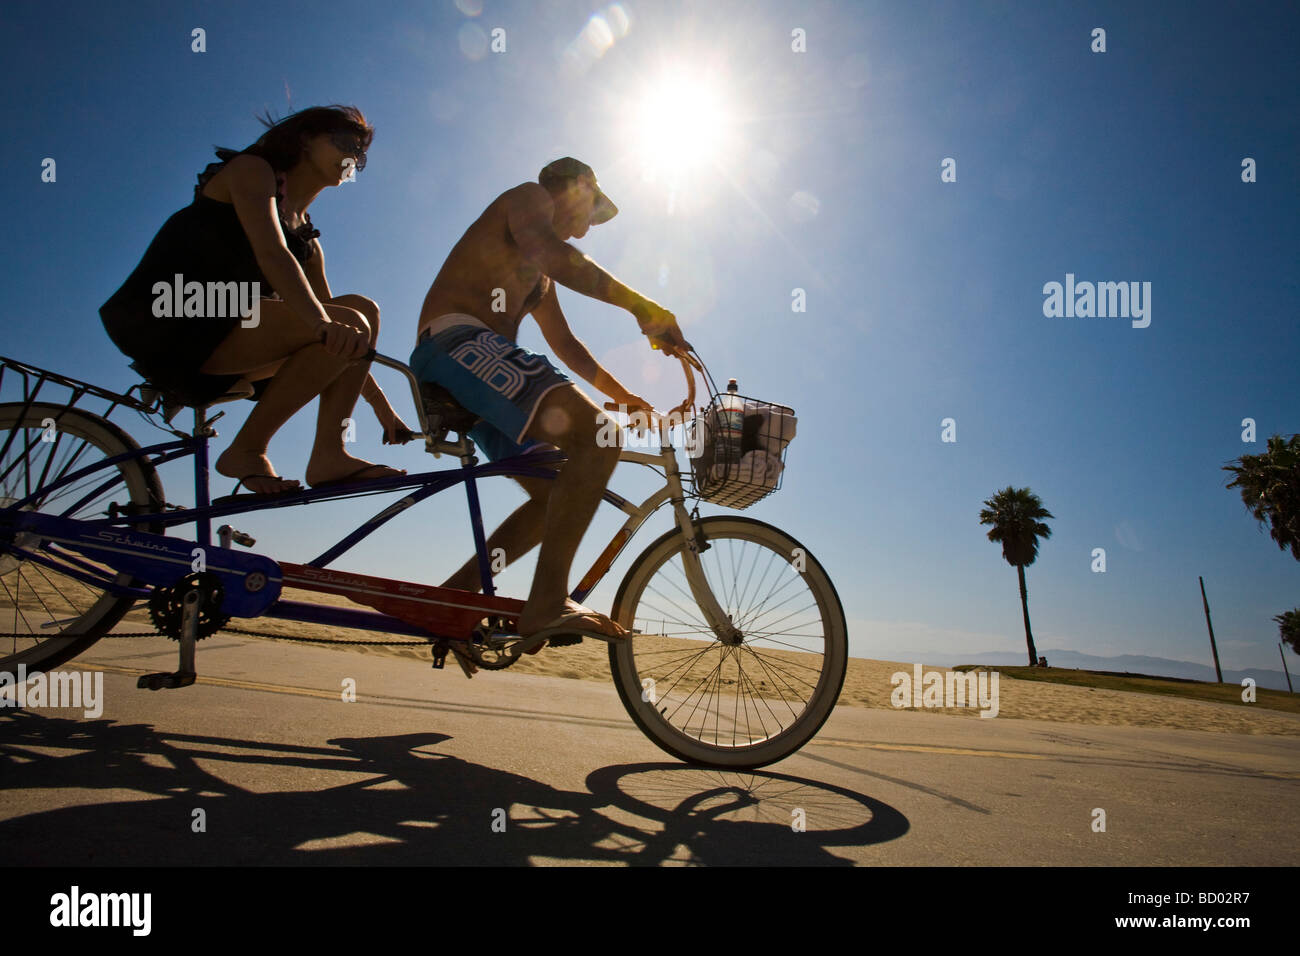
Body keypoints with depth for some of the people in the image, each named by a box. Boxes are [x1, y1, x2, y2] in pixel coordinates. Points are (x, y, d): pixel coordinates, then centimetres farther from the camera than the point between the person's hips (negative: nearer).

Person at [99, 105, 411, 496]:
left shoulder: (306, 238, 20)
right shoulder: (251, 170, 1)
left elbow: (326, 311, 17)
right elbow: (271, 254, -19)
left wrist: (382, 406, 10)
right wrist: (322, 323, -38)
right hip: (171, 322, -7)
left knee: (362, 310, -6)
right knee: (347, 326, -24)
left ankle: (329, 455, -15)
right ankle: (246, 451, -14)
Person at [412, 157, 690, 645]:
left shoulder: (537, 277, 34)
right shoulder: (529, 196, 7)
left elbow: (565, 343, 37)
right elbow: (554, 255, -15)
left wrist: (623, 396, 32)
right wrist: (643, 307, -17)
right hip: (458, 343, -10)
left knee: (559, 494, 6)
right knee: (596, 437, -27)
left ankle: (453, 596, 7)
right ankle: (548, 603, -31)